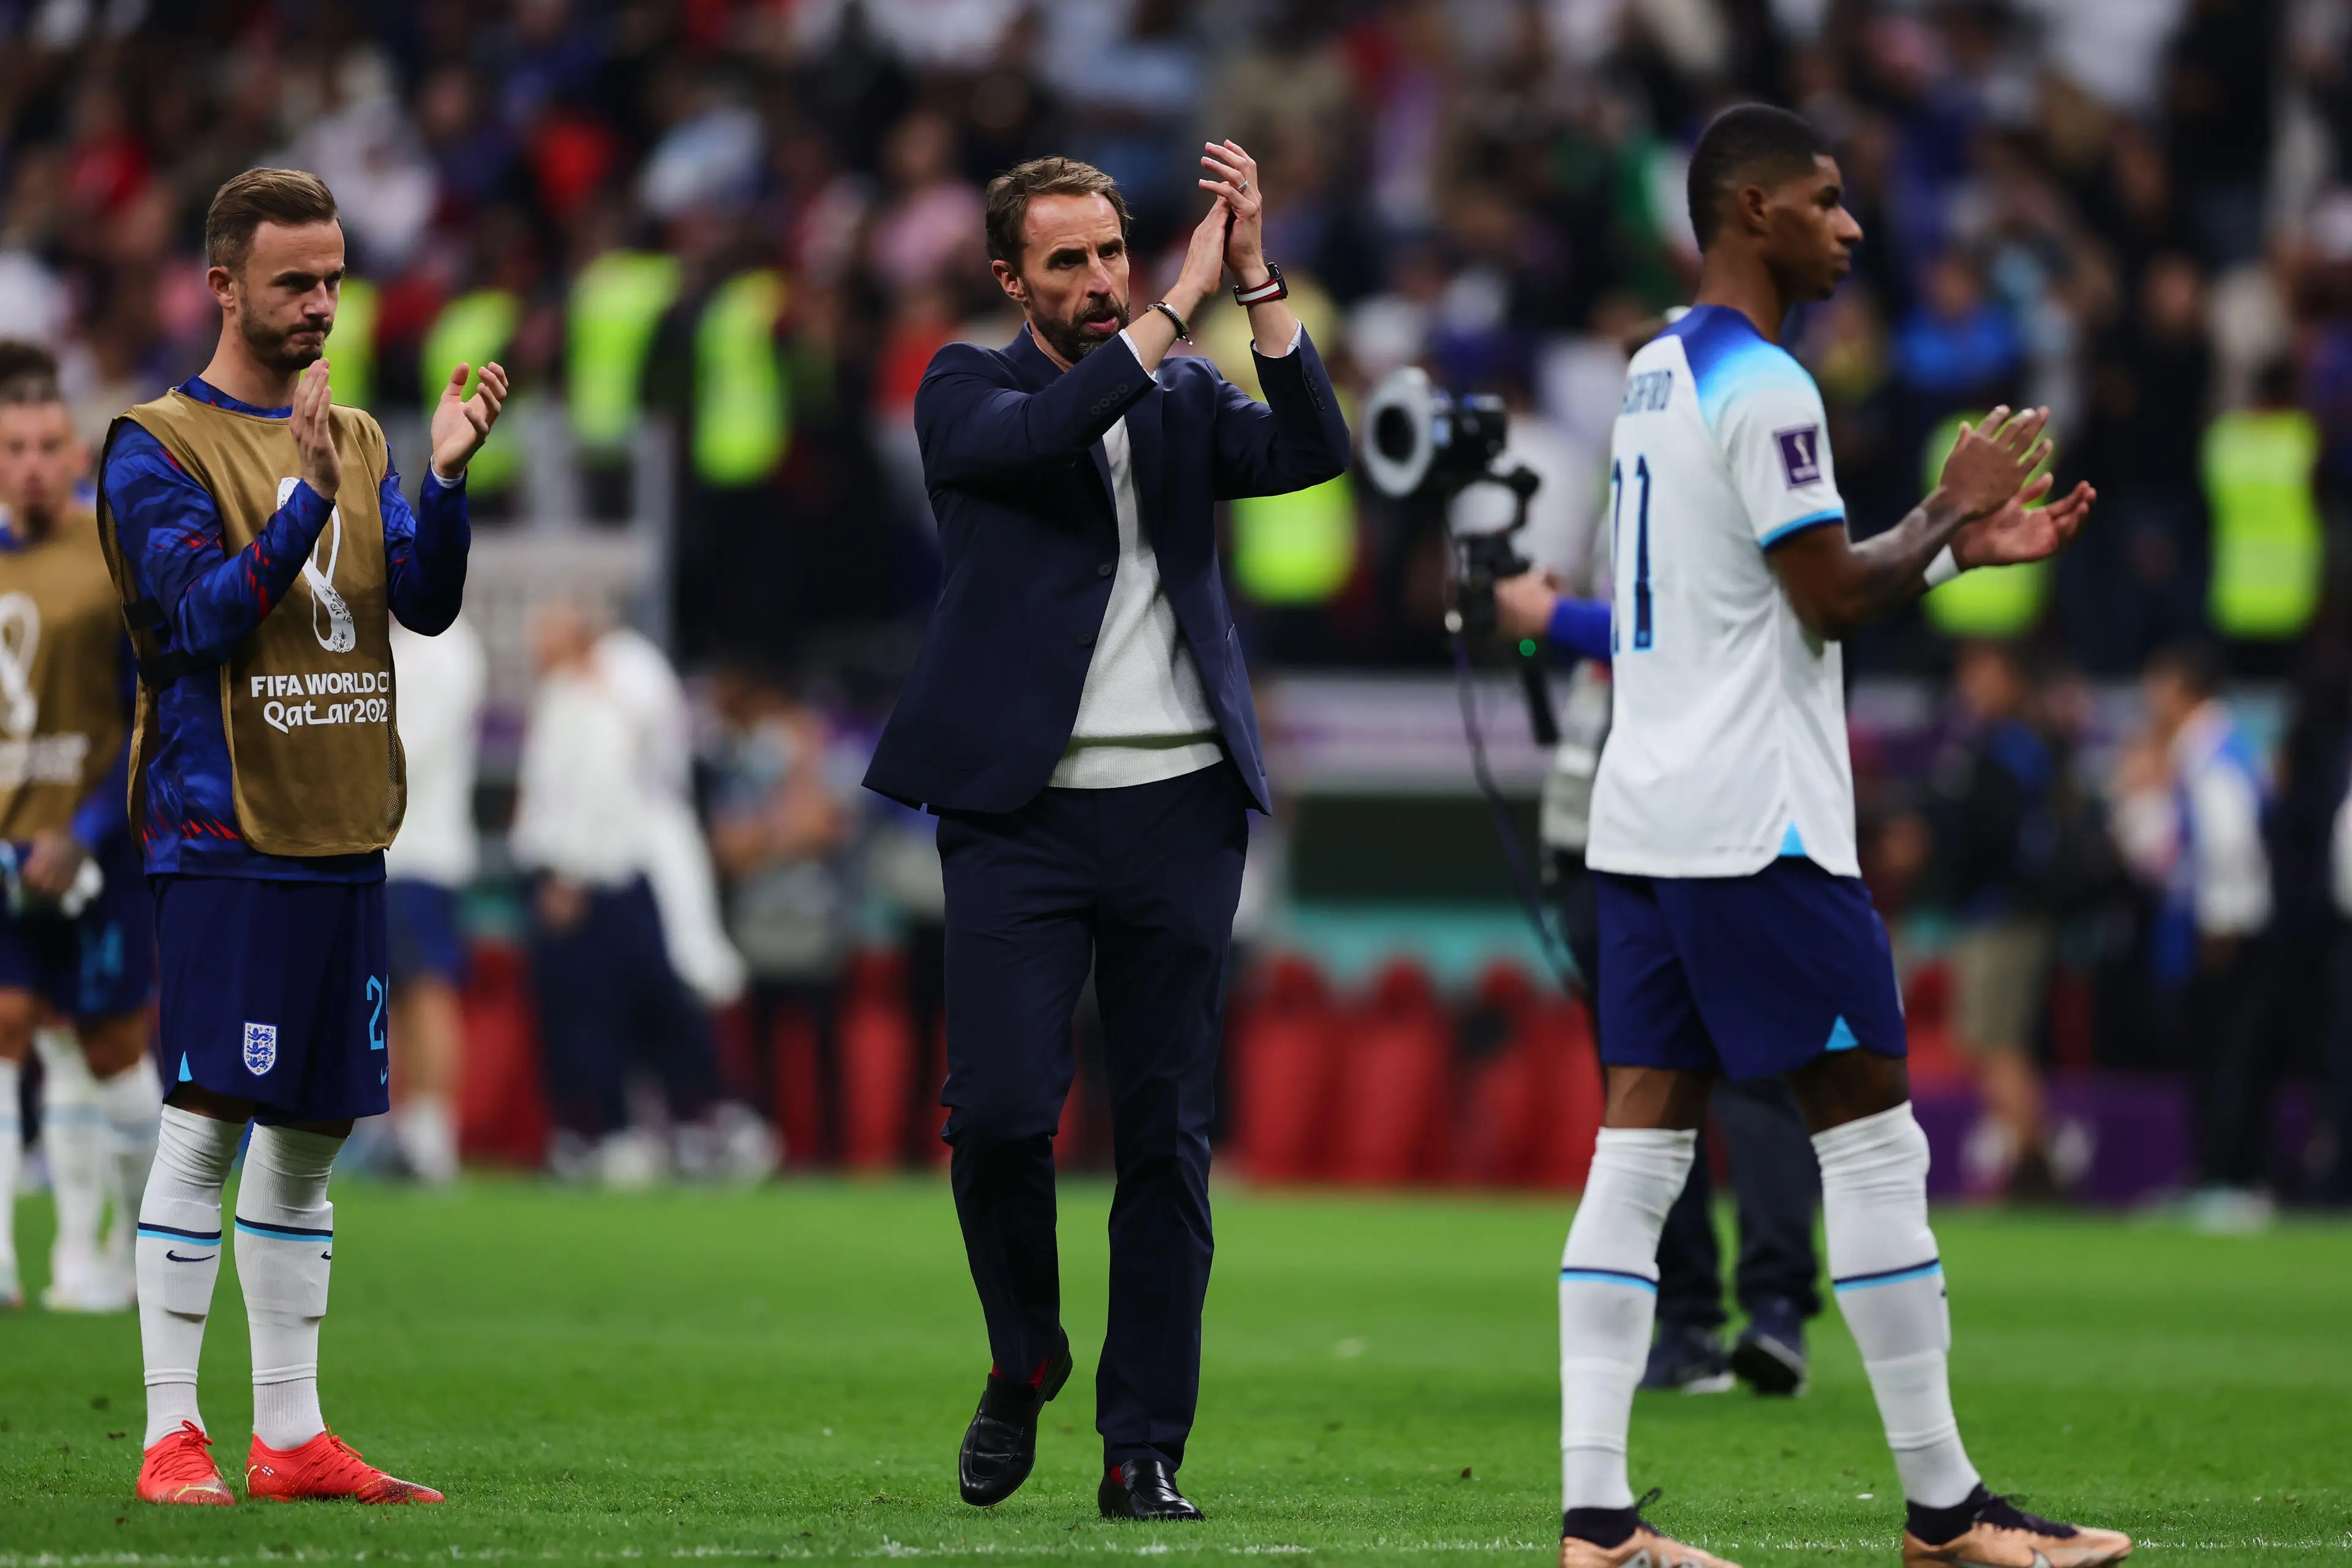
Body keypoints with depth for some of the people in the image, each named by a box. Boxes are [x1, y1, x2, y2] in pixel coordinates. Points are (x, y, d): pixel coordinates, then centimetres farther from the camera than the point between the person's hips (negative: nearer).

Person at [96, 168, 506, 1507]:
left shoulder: (358, 441, 15)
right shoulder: (159, 446, -3)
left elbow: (426, 603, 5)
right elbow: (205, 615, -14)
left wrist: (448, 474, -11)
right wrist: (306, 496, -24)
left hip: (344, 836, 6)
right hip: (222, 833, -6)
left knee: (312, 1134, 8)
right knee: (207, 1122, -9)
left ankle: (293, 1437, 12)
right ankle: (173, 1437, -7)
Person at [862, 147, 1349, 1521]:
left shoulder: (1188, 401, 14)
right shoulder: (968, 392, 5)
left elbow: (1315, 454, -4)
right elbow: (1036, 435, -17)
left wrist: (1256, 281, -11)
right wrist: (1182, 305, -18)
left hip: (1177, 804, 3)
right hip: (1022, 807, -3)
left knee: (1167, 1137, 2)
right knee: (999, 1112, -11)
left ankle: (1145, 1449, 7)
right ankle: (1025, 1361, 16)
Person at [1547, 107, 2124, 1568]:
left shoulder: (1656, 377, 17)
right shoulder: (1765, 390, -14)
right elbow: (1834, 599, -14)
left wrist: (1959, 546, 19)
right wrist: (1952, 508, 1)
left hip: (1646, 825, 9)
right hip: (1757, 827, -9)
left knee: (1643, 1143, 3)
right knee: (1873, 1133, -2)